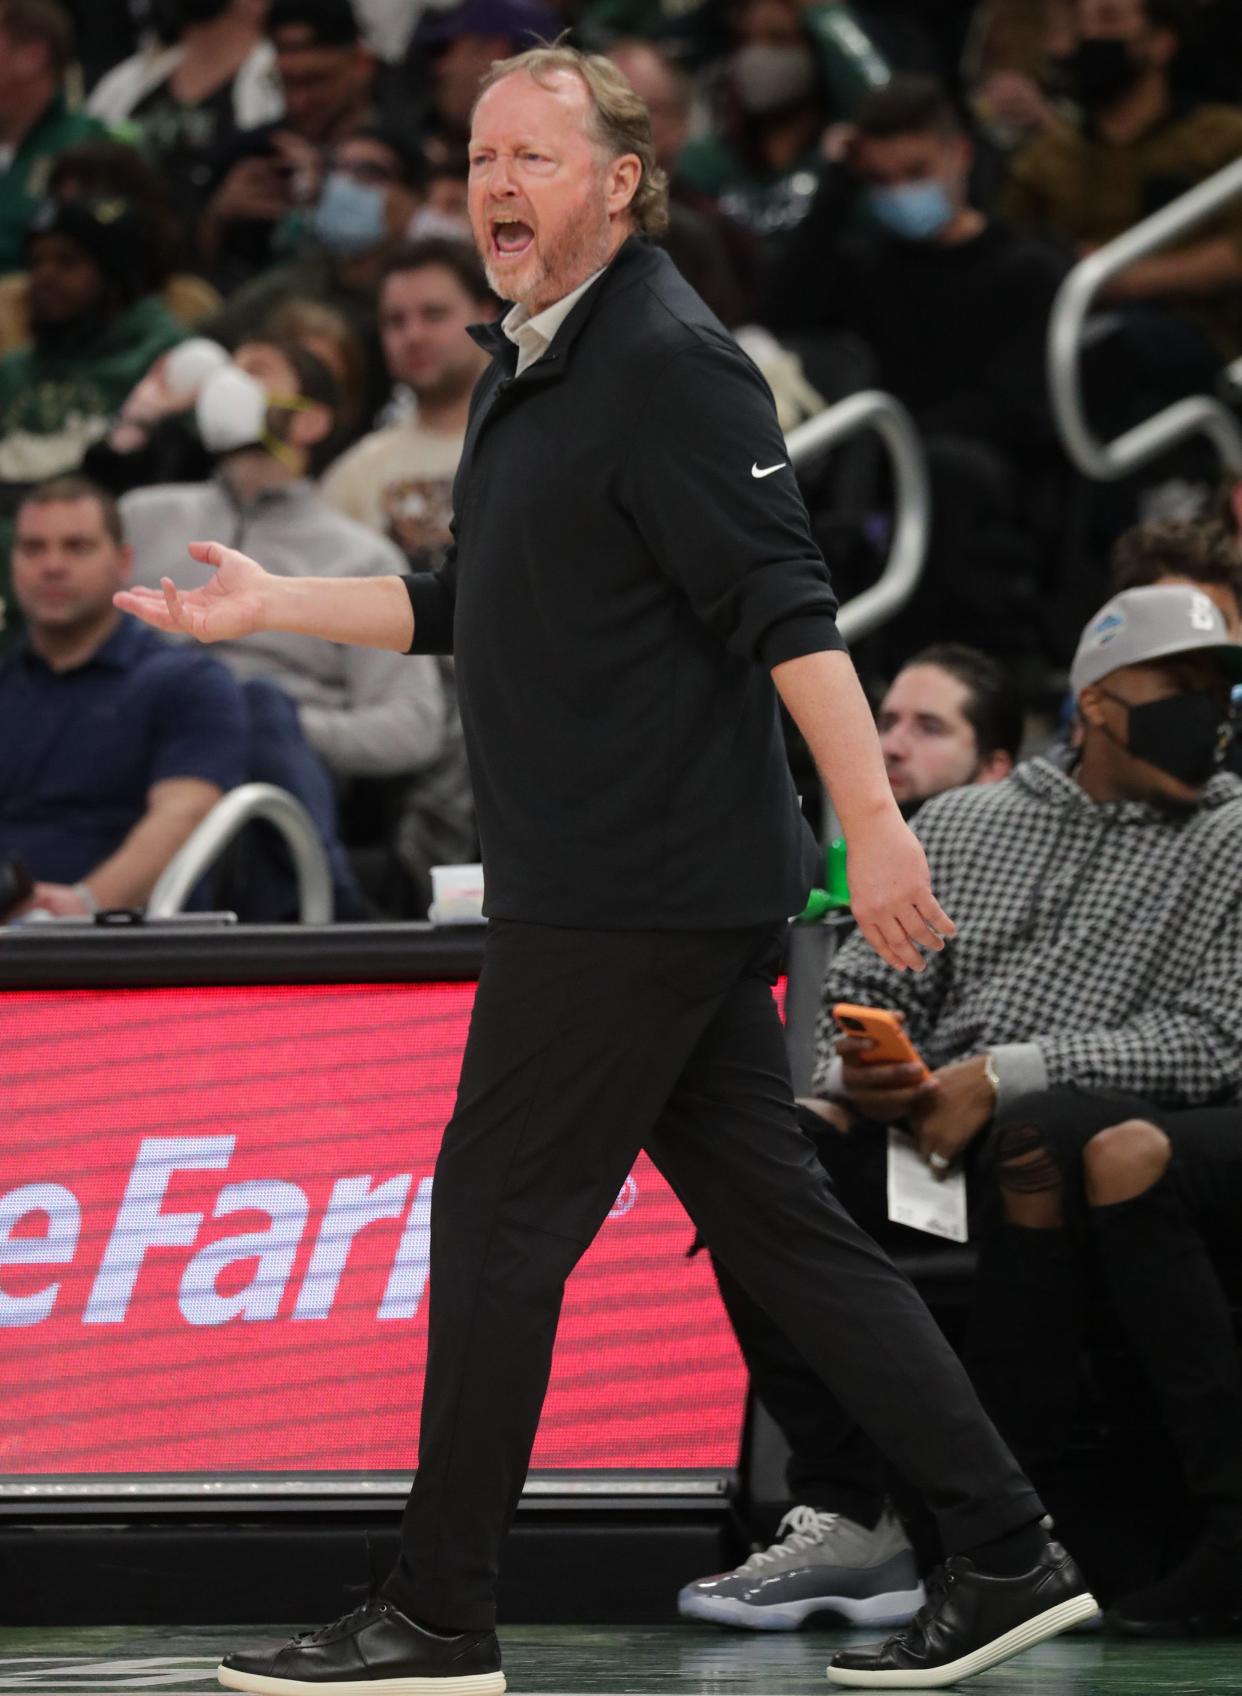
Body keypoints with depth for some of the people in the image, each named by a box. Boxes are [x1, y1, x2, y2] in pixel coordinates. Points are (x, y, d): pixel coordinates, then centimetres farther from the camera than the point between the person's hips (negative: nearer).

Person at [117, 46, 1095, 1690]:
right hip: (672, 891, 10)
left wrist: (872, 822, -26)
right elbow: (468, 607, 27)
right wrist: (272, 606, 21)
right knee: (778, 1224, 9)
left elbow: (786, 607, -21)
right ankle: (1008, 1557, 10)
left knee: (499, 1220, -3)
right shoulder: (530, 368, 17)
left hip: (633, 899, -10)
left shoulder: (669, 364, -13)